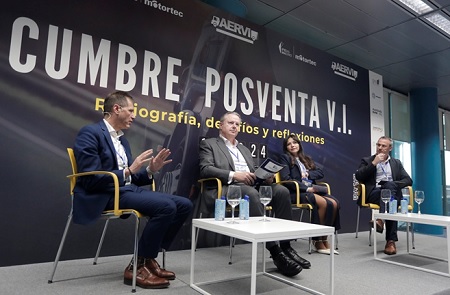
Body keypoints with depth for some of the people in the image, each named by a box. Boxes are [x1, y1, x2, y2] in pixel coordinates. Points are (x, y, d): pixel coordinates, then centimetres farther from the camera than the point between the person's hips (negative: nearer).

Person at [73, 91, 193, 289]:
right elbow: (91, 179, -16)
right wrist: (128, 171, -22)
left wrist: (150, 170, 2)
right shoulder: (90, 133, -7)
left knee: (184, 205, -4)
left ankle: (148, 258, 4)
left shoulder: (122, 140, 20)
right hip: (106, 195, -9)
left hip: (128, 189, 9)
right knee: (166, 206, -28)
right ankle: (137, 267, -10)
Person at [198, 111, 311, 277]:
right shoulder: (209, 144, 11)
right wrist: (234, 175, -19)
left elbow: (254, 172, 24)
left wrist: (266, 176, -2)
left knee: (281, 191, -21)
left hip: (250, 187, 6)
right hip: (227, 188, -6)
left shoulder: (244, 149, 31)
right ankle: (275, 251, -33)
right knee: (251, 194, -38)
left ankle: (285, 246, -18)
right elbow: (205, 169, -6)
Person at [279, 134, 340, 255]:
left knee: (334, 203, -21)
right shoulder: (285, 158, 6)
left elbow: (320, 172, 16)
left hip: (312, 190, 6)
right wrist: (306, 188, -14)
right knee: (323, 203, -30)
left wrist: (308, 174, -4)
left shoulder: (307, 159, 25)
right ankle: (317, 240, -17)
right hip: (296, 192, -6)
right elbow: (286, 178, -8)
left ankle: (324, 239, -14)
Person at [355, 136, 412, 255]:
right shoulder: (367, 161, 16)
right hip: (374, 193, -1)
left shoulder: (396, 163, 24)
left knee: (390, 185, -34)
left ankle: (381, 219, -45)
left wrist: (395, 184, -8)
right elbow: (358, 177, -1)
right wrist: (374, 163, -6)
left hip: (393, 192, 2)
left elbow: (408, 180, 13)